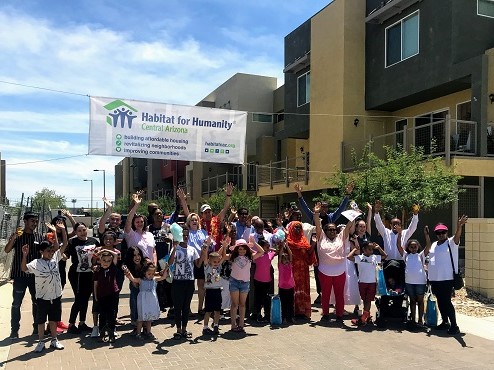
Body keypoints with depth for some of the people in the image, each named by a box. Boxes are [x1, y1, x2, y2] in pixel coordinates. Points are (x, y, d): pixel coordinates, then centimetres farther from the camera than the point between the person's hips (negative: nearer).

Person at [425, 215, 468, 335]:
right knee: (440, 302, 14)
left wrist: (459, 225, -46)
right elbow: (425, 255, 13)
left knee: (447, 302, -7)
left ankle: (454, 326, 0)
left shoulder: (451, 242, -4)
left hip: (447, 279, -6)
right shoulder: (433, 245, 14)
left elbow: (457, 235, -24)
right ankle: (445, 322, 27)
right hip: (434, 279, 6)